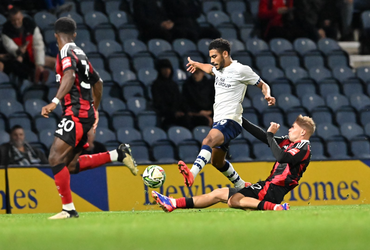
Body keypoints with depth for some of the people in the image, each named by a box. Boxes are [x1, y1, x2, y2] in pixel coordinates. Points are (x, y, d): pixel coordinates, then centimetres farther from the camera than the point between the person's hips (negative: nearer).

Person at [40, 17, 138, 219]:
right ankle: (118, 155, 10)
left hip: (76, 112, -9)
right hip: (87, 112, 9)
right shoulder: (80, 53, 19)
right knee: (70, 164, 11)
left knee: (56, 159, -11)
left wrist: (55, 102, -39)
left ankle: (68, 209, -13)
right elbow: (98, 82, 30)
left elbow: (69, 76, -29)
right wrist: (94, 109, 42)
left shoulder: (66, 52, -8)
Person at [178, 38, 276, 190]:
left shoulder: (241, 70, -8)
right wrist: (196, 64, 51)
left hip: (231, 121, -10)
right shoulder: (219, 68, 14)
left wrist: (268, 96, -20)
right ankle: (242, 186, 39)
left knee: (208, 141, -36)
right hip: (218, 121, 10)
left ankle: (192, 174, -58)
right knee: (217, 162, 19)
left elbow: (263, 85, -1)